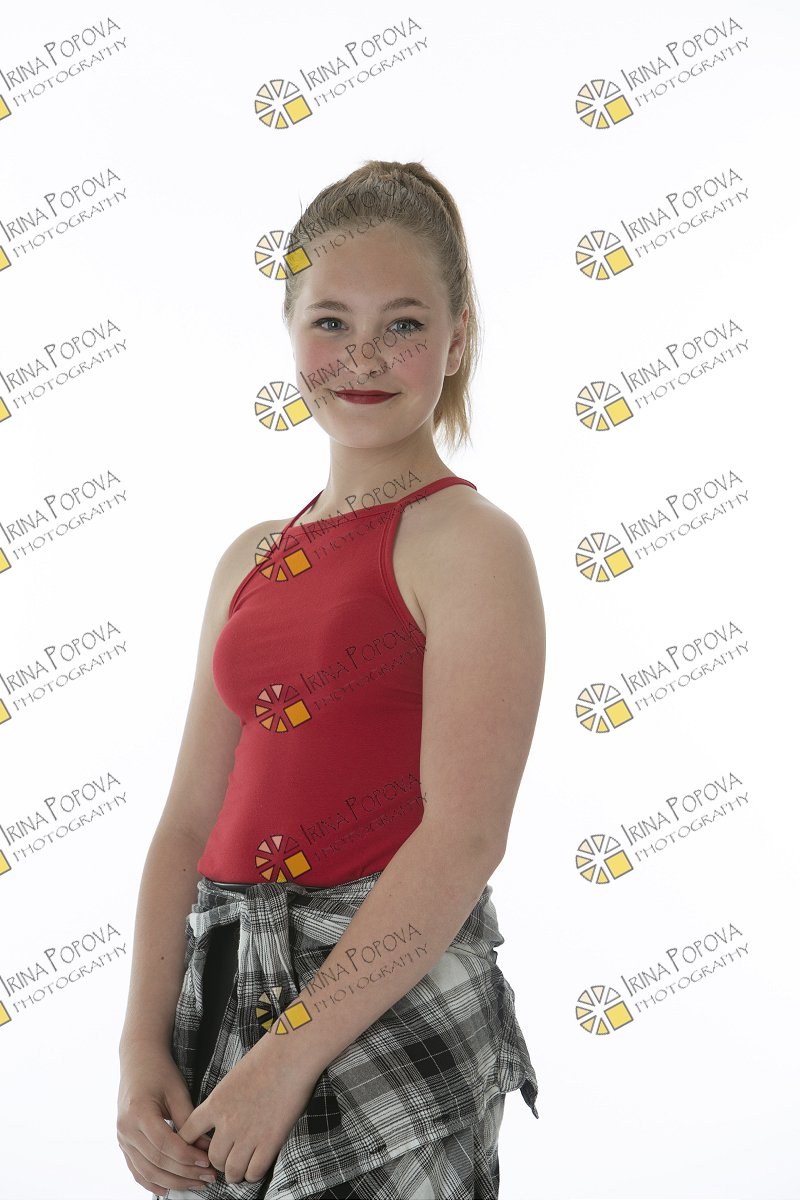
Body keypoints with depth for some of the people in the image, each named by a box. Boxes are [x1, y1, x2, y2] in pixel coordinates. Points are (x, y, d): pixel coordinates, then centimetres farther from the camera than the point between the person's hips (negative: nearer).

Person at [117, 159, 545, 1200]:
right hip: (223, 983, 6)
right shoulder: (252, 560, 9)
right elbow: (192, 818, 7)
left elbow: (464, 837, -18)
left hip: (393, 1001, -6)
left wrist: (288, 1055, -16)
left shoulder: (470, 541, -10)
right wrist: (143, 1047, -2)